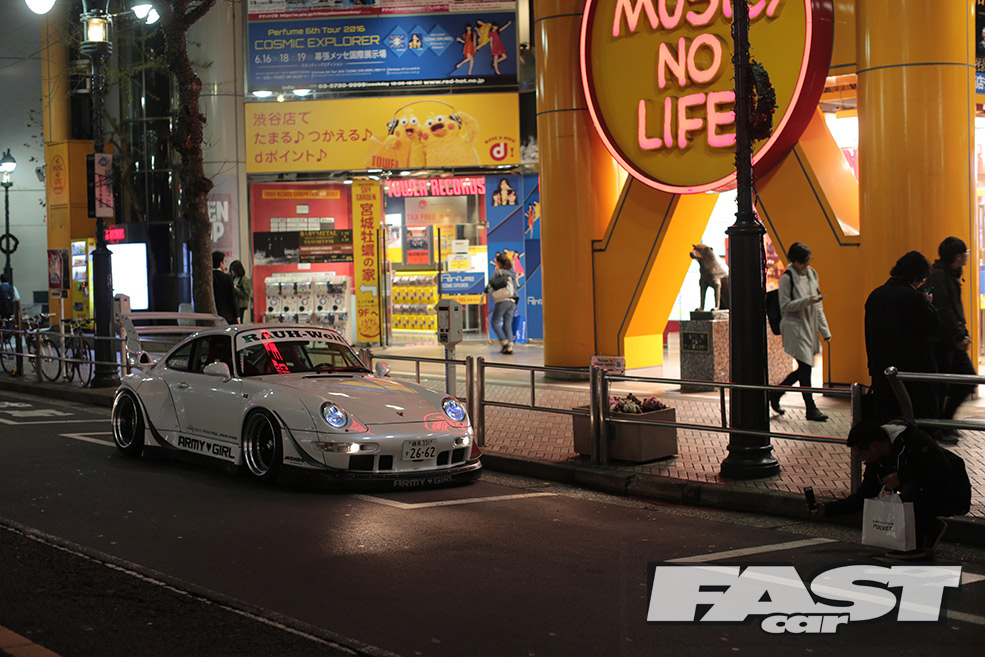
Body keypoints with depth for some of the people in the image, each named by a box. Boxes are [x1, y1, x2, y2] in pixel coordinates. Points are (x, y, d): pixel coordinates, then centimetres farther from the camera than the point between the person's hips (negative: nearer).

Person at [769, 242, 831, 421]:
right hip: (794, 327, -7)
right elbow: (785, 306, -11)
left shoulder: (811, 274, 11)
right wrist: (807, 301, -22)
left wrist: (825, 330, 12)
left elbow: (818, 306, 15)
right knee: (805, 367, -8)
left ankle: (776, 393, 26)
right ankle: (811, 408, -2)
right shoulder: (787, 277, -10)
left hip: (809, 326, 7)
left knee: (804, 367, 10)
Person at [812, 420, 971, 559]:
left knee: (911, 488, -33)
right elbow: (863, 496, 5)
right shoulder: (877, 461, -1)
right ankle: (932, 528, 8)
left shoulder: (914, 440, -25)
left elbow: (943, 472, -30)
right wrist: (827, 509, -4)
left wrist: (901, 476, -30)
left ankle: (916, 545, -17)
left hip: (955, 495, -9)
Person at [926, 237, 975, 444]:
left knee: (968, 379, 10)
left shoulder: (951, 275, 16)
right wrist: (959, 336, -21)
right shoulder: (938, 276, -16)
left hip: (953, 342, 10)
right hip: (941, 341, -10)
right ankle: (937, 429, 8)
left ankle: (945, 421, 20)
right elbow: (944, 311, -22)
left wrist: (963, 334, 10)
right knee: (940, 387, -2)